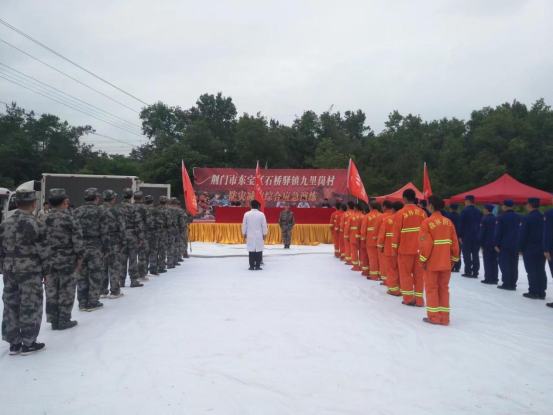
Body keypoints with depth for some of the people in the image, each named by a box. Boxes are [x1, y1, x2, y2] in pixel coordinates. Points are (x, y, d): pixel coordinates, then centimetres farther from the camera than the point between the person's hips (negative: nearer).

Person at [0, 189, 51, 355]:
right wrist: (46, 271, 0)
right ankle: (28, 343, 9)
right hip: (30, 272, -6)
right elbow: (44, 251, -12)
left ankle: (14, 342, 21)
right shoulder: (36, 224, -14)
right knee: (30, 306, 3)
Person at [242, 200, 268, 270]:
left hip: (250, 235, 1)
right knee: (259, 251, 4)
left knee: (251, 251, 5)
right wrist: (264, 234, 10)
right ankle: (257, 266, 4)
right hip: (259, 235, -1)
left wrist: (244, 233, 18)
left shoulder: (246, 214, -2)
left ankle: (251, 266, 6)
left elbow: (244, 225, 4)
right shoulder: (261, 214, -5)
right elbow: (264, 225, -1)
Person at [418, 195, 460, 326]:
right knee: (444, 289, 13)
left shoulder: (427, 222, -12)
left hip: (431, 263, -5)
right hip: (446, 263, 5)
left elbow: (425, 244, -15)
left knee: (432, 288, 7)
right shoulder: (448, 222, 4)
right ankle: (444, 318, 17)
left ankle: (434, 317, 11)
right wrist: (454, 259, 16)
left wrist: (423, 260, -6)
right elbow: (454, 242, 7)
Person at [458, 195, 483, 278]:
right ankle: (475, 272, 7)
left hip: (466, 237, -5)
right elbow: (481, 224, 12)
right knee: (475, 255, 6)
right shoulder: (479, 212, 10)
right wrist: (479, 236, 15)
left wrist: (460, 236, -5)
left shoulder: (464, 211, -8)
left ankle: (468, 272, -2)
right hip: (476, 237, 5)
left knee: (467, 255, -1)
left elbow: (461, 224, -10)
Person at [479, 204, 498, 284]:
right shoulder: (496, 219, 3)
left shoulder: (485, 219, -11)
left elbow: (482, 232, -11)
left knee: (487, 261, -1)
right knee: (494, 261, 8)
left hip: (487, 244, -5)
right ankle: (494, 278, 11)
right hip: (495, 244, 5)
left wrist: (481, 244, -5)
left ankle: (488, 278, 0)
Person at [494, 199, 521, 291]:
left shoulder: (501, 217, -9)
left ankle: (506, 284, -1)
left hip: (504, 245, -4)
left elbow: (498, 232, -11)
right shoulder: (519, 217, 5)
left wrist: (496, 244, -6)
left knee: (504, 265, 0)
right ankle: (512, 284, 10)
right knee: (514, 265, 8)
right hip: (515, 245, 5)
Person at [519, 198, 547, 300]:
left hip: (529, 249, -5)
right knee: (541, 271, 8)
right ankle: (541, 293, 12)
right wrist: (544, 247, 13)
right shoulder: (544, 218, 4)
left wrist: (521, 248, -5)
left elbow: (522, 235, -14)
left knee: (531, 271, -1)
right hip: (541, 248, 5)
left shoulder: (526, 218, -13)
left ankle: (533, 292, 2)